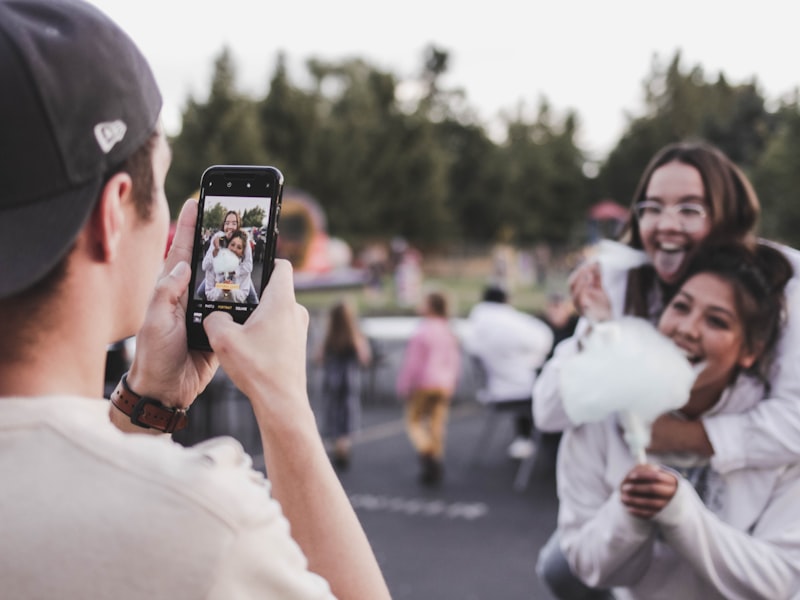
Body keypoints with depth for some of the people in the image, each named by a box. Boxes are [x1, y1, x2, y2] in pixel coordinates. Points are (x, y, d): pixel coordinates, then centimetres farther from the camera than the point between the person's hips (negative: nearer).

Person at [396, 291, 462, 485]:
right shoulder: (449, 333, 5)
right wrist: (450, 385, 21)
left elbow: (412, 362, -13)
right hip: (444, 385, 6)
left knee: (413, 420, 8)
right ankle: (434, 469, 8)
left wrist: (403, 387, -4)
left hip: (423, 384, -5)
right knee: (437, 424, 8)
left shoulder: (421, 332, -15)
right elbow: (455, 361, 10)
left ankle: (426, 453, -14)